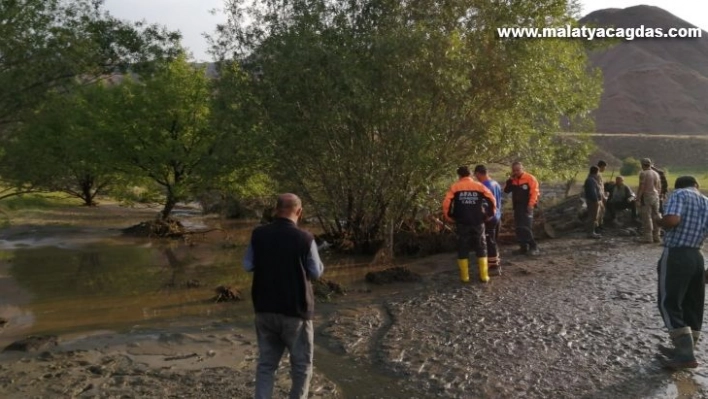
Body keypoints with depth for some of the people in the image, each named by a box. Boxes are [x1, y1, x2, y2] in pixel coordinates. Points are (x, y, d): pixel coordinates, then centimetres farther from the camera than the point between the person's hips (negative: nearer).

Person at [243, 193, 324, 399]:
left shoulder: (258, 235, -5)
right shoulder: (305, 239, -15)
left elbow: (248, 266, 5)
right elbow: (316, 273, -5)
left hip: (265, 308, 4)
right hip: (295, 310, -4)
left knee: (266, 362, 15)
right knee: (302, 364, 13)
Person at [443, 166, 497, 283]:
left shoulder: (455, 187, 0)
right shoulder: (479, 186, 4)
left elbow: (446, 204, -9)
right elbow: (492, 200, -2)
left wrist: (449, 217, 5)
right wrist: (489, 215, 9)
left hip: (462, 222, -1)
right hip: (478, 222, 1)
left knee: (463, 248, 9)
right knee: (481, 248, 11)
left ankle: (464, 276, 9)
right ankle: (484, 275, 10)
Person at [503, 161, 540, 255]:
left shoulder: (530, 178, -8)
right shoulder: (513, 180, 12)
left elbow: (534, 192, -13)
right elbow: (506, 190, 8)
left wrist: (531, 204, -19)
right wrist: (510, 179, -2)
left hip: (526, 206, -7)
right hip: (517, 207, 7)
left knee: (526, 227, -14)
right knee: (519, 228, 8)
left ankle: (533, 247, -9)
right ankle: (523, 247, 15)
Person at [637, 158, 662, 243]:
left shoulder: (643, 173, -10)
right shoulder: (656, 174, 12)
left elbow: (641, 187, -15)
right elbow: (659, 187, 13)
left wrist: (638, 197, -12)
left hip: (646, 196, -7)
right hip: (655, 196, 7)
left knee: (647, 217, -5)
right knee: (656, 216, 10)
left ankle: (648, 236, -6)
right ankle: (657, 236, 15)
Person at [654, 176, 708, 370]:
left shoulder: (679, 194, -4)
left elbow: (672, 220, -22)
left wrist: (658, 221, -2)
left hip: (676, 256, -7)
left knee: (669, 303, -3)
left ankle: (686, 355, -6)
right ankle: (684, 349, 25)